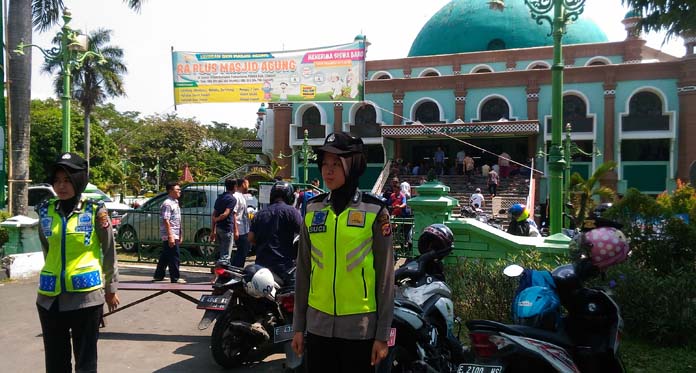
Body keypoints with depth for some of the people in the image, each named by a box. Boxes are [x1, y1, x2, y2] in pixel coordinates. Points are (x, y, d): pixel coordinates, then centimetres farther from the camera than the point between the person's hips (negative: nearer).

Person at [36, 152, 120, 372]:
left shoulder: (95, 211, -6)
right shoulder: (45, 211, 4)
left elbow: (109, 251, 3)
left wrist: (111, 288, 7)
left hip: (86, 296, -3)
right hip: (50, 297, 4)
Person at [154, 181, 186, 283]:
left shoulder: (175, 202, 16)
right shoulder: (167, 204, -15)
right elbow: (166, 221, -20)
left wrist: (180, 234, 21)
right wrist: (170, 236, -23)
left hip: (175, 235, 10)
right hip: (170, 236, -10)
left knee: (165, 256, 16)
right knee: (174, 257, -4)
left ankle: (158, 276, 25)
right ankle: (175, 278, 2)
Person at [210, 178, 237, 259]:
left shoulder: (219, 198, 12)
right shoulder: (232, 199, -12)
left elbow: (214, 215, 12)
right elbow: (225, 214, -22)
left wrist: (213, 231, 15)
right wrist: (216, 219, -3)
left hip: (218, 228, 8)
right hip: (227, 229, -8)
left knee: (221, 253, 16)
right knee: (225, 255, -4)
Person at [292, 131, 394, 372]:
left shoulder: (374, 211, -6)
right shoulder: (313, 209, 4)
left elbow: (385, 276, -5)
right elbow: (303, 270, 8)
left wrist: (382, 334, -5)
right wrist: (298, 325, 9)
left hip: (360, 327, -3)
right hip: (318, 325, 3)